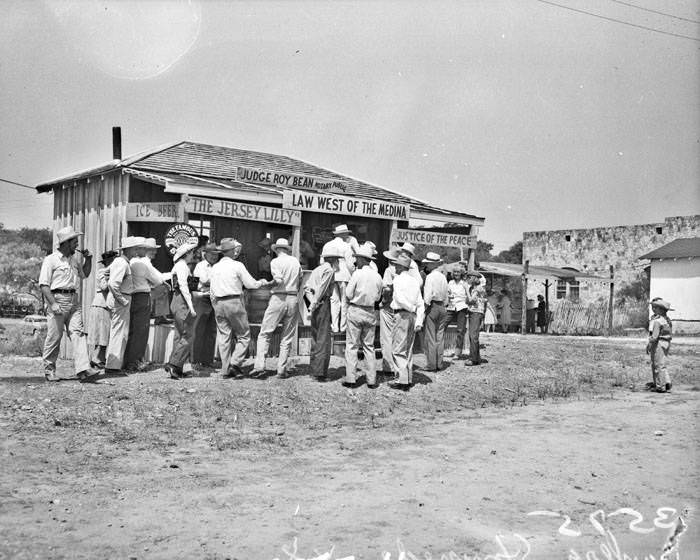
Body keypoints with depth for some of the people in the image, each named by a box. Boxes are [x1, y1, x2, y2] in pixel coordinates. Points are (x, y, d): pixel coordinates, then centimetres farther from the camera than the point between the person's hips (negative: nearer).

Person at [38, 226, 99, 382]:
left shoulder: (75, 259, 17)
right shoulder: (51, 260, -4)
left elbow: (85, 274, 33)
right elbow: (43, 284, -9)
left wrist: (88, 259, 16)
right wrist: (53, 303, -20)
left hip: (74, 301, 6)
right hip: (57, 299, -6)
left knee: (78, 333, -7)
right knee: (54, 336, -1)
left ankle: (83, 370, -15)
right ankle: (49, 369, 16)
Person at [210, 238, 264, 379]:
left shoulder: (214, 267, 11)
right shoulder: (237, 265, -6)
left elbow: (212, 291, 14)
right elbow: (251, 284, -4)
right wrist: (261, 282, 15)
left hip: (218, 303, 5)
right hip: (234, 302, -5)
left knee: (223, 337, 8)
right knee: (243, 335, 4)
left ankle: (226, 369, 7)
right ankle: (235, 362, -10)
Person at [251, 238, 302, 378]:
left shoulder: (275, 262, -4)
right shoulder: (296, 261, 10)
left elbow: (279, 280, -16)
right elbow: (300, 280, 14)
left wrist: (267, 284, 0)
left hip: (278, 298, -4)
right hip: (293, 299, 4)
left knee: (264, 334, 2)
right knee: (287, 337, 8)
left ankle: (259, 365, -9)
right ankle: (281, 369, 6)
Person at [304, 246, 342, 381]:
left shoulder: (318, 269, 18)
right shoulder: (329, 270, -10)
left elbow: (306, 288, 11)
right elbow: (321, 289, -19)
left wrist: (312, 302, 1)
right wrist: (314, 304, -15)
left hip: (316, 305, 9)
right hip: (322, 304, -9)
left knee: (316, 337, 17)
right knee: (324, 339, -5)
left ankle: (313, 368, 25)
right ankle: (320, 372, -5)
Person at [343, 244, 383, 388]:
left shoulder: (357, 274, -12)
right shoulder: (377, 276, 2)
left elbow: (348, 294, -9)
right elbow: (377, 297, 8)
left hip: (355, 310, -4)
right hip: (370, 312, 4)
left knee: (352, 345, 2)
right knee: (369, 346, 11)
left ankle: (351, 378, -1)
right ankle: (371, 380, 10)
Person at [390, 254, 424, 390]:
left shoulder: (399, 278, -7)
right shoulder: (415, 280, 13)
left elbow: (399, 298, -21)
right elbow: (420, 303, 9)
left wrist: (412, 308, -7)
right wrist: (419, 321, 6)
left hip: (402, 314, -7)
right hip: (412, 316, 8)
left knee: (398, 350, -4)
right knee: (408, 350, 14)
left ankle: (402, 380, -7)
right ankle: (409, 379, 17)